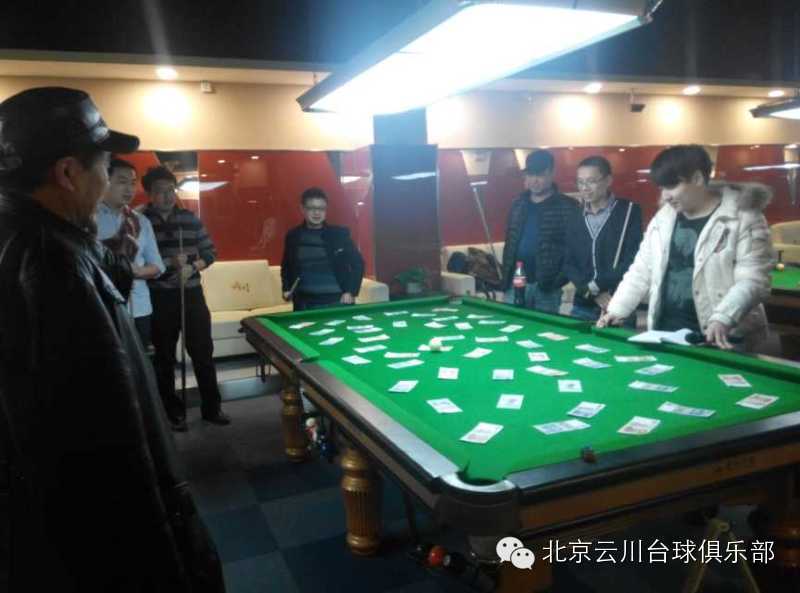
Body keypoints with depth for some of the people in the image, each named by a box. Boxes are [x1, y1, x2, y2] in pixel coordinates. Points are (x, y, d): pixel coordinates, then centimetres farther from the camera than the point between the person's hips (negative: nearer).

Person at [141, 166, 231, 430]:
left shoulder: (190, 218, 6)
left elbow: (210, 251, 10)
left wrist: (193, 266, -9)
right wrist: (169, 264, -20)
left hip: (192, 294, 3)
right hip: (158, 298, -2)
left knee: (203, 352, 6)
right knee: (165, 357, 8)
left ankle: (212, 407, 18)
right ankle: (173, 411, 22)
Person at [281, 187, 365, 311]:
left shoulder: (339, 234, -1)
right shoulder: (293, 236, 5)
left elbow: (357, 263, 3)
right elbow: (286, 266, 18)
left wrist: (350, 292, -6)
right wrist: (286, 289, 4)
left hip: (337, 301, -2)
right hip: (304, 303, 2)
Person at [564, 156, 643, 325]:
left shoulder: (629, 211, -3)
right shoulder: (574, 218, 9)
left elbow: (632, 261, -10)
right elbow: (568, 264, 5)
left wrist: (594, 286, -11)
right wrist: (594, 294, -9)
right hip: (582, 306, 4)